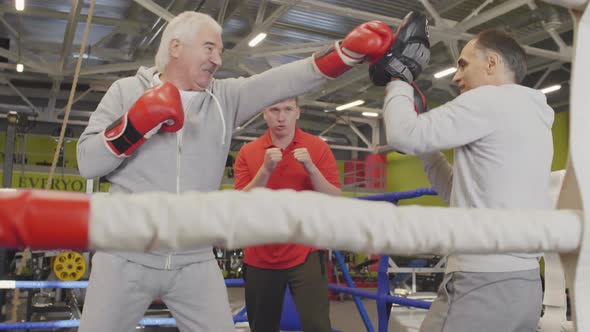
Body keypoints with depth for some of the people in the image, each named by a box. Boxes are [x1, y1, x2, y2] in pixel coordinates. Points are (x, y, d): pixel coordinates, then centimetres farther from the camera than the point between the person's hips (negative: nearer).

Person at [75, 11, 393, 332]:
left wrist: (350, 50, -21)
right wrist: (138, 121, -19)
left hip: (197, 263, 2)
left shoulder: (225, 98, 5)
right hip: (126, 258, -2)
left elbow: (282, 81, -9)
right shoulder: (126, 91, 1)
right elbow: (87, 163, -5)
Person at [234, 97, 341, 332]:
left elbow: (335, 202, -5)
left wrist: (311, 168, -19)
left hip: (305, 253, -2)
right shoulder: (247, 152, 3)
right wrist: (265, 170, -19)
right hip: (260, 257, 2)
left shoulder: (318, 147, 0)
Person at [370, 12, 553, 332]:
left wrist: (398, 79, 4)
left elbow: (403, 135, -12)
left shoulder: (491, 100, -9)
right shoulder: (535, 119, 19)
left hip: (482, 285, -9)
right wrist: (425, 141, 20)